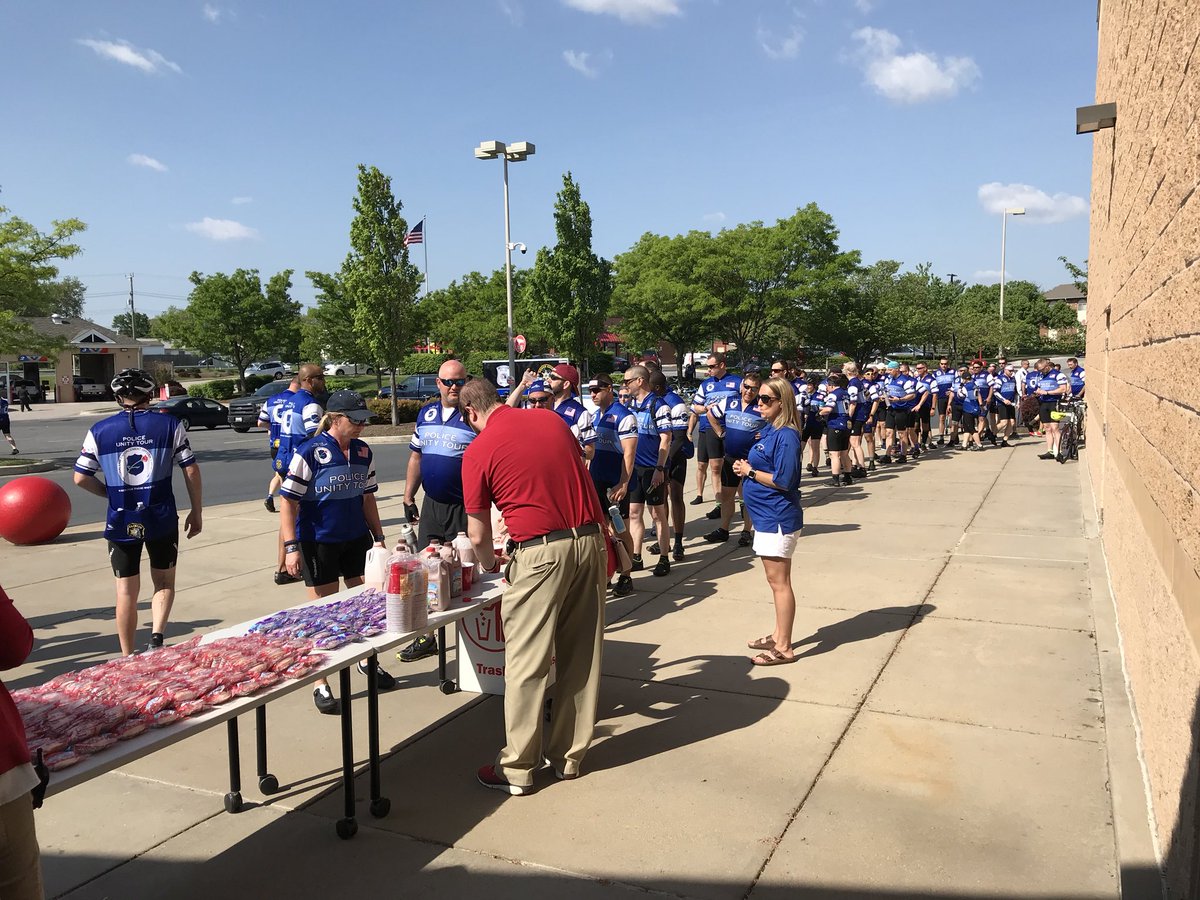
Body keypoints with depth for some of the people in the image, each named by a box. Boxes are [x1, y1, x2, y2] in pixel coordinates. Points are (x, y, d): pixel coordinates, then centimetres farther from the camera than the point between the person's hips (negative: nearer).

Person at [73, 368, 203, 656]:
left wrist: (111, 493, 16)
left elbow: (81, 478, -1)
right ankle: (157, 635, -4)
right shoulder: (170, 425, -4)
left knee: (126, 592, 12)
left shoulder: (99, 431, -1)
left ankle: (128, 658, 19)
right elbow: (191, 471, -4)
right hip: (161, 520, -1)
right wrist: (196, 512, 5)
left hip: (121, 522, 1)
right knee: (164, 583, 17)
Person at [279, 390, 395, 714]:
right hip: (318, 543, -6)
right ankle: (321, 685, 17)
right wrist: (291, 547, -17)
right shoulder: (309, 452, -14)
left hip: (357, 540, 6)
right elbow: (288, 502, -13)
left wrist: (378, 537, 12)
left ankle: (366, 660, 38)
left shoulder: (363, 452, 4)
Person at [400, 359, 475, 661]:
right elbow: (416, 458, 16)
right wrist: (408, 499, 13)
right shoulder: (426, 414, 10)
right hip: (431, 505, 5)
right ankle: (426, 636, 23)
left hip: (465, 507, -5)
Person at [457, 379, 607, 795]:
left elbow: (478, 535, 3)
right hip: (590, 540, 6)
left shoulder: (478, 451, -2)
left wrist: (490, 565, 22)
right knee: (581, 654, 14)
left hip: (541, 552, -6)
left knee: (527, 661, 5)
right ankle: (569, 755, 27)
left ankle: (518, 769, 14)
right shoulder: (552, 419, 11)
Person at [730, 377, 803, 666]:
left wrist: (750, 471, -12)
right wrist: (745, 466, 0)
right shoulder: (767, 430, 10)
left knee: (779, 582, -2)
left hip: (778, 519, -10)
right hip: (765, 516, 10)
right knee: (775, 581, 18)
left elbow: (783, 480, -22)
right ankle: (778, 636, 29)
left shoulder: (786, 436, -18)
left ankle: (783, 648, 7)